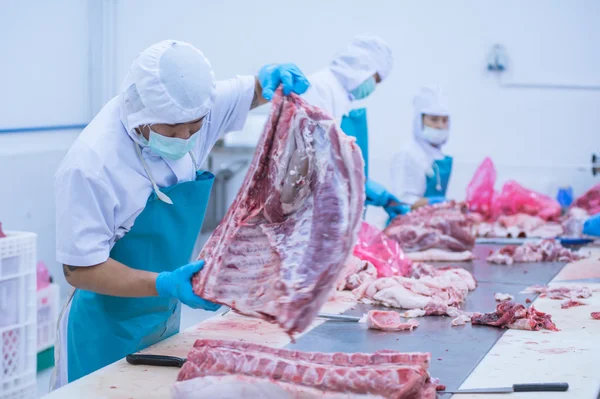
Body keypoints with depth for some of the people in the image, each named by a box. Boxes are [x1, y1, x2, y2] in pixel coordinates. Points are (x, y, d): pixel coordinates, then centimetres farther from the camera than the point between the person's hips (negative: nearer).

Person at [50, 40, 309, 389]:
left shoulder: (187, 106, -10)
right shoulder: (91, 166, -28)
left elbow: (251, 91, 7)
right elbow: (80, 269, -23)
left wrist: (273, 78, -16)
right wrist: (165, 284, -34)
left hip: (167, 317, 7)